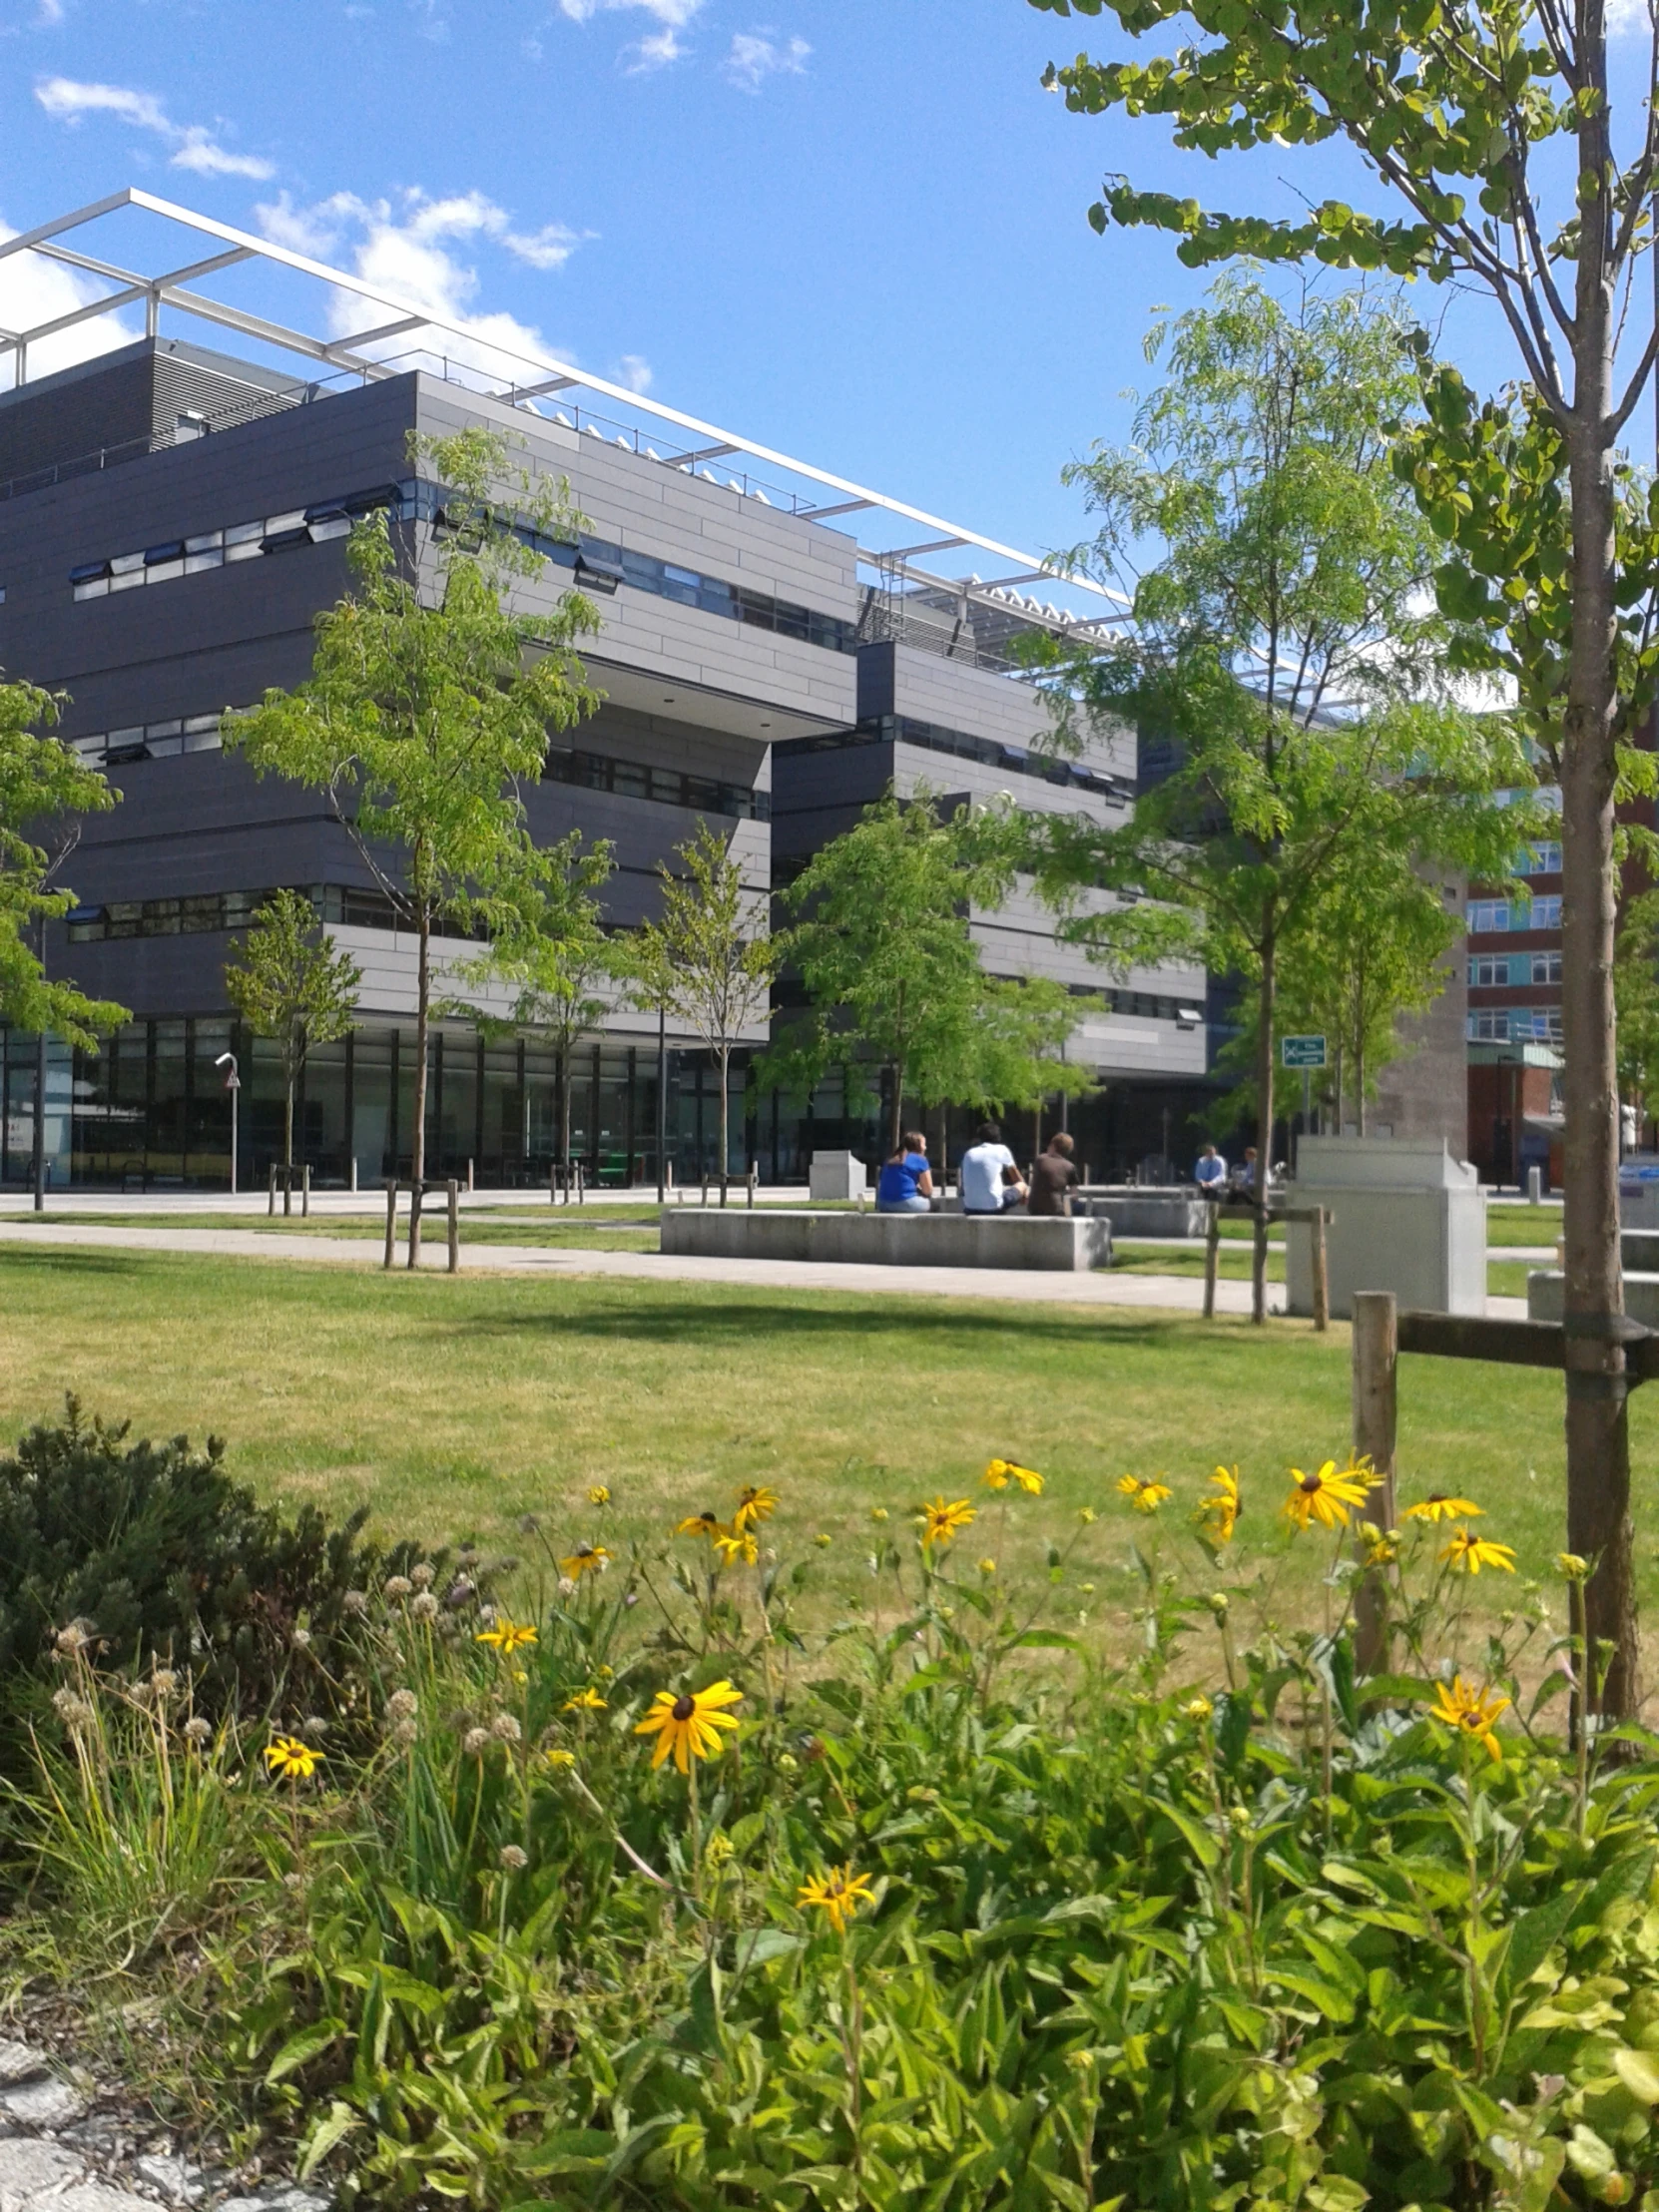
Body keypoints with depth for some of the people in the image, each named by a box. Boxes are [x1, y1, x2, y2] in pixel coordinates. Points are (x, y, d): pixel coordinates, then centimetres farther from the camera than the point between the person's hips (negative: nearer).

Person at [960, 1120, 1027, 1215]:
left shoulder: (969, 1153, 13)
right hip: (994, 1207, -4)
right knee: (1022, 1185, 19)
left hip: (970, 1209, 4)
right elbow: (1017, 1178, 19)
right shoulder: (1001, 1150, 4)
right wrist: (1023, 1194, 40)